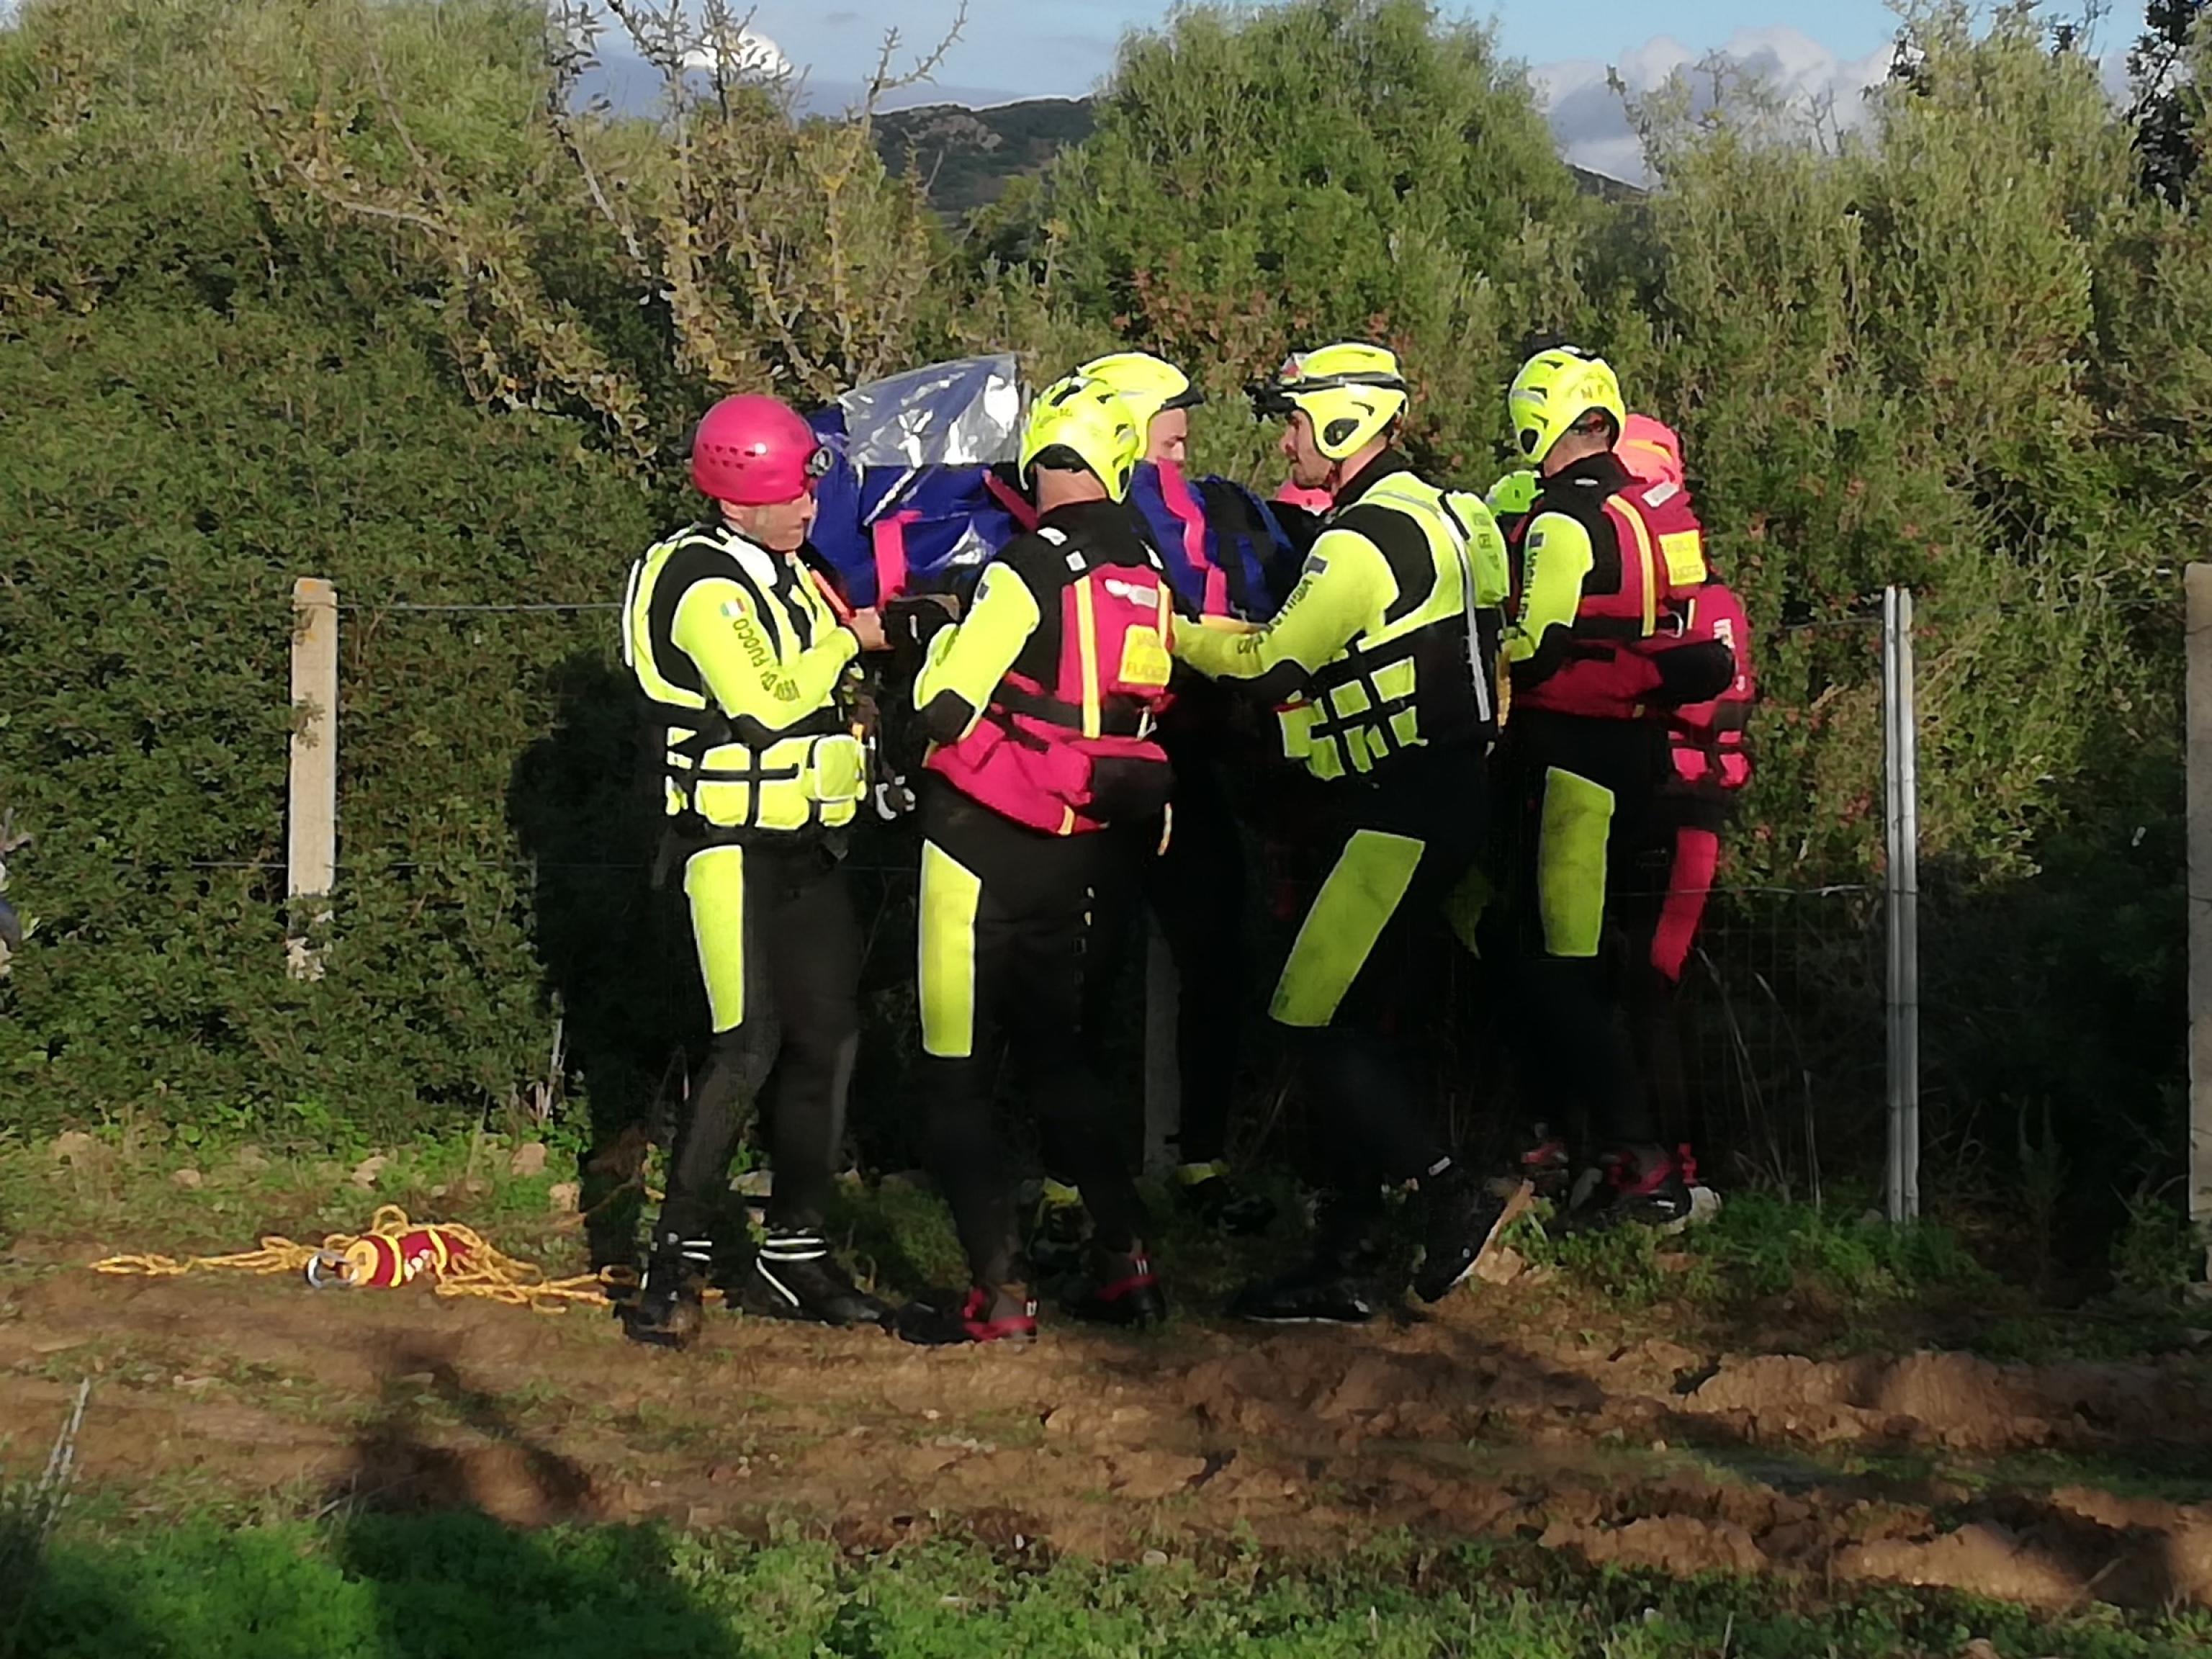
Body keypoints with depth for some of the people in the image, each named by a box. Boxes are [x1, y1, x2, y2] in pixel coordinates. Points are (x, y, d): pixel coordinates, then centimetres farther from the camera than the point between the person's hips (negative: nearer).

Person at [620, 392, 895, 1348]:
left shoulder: (792, 576, 15)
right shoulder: (700, 582, -14)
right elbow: (768, 701, -21)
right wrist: (850, 641, -7)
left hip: (808, 842, 9)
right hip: (732, 842, -9)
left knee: (827, 1043, 6)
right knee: (748, 1046, -16)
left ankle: (793, 1256, 15)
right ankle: (678, 1261, -11)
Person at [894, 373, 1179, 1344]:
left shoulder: (1028, 573, -17)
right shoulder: (1148, 578, 3)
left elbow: (943, 709, -17)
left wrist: (942, 631, 3)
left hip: (984, 844, -7)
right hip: (1077, 851, 7)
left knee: (957, 1072, 0)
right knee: (1056, 1053, 21)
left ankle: (1000, 1294, -4)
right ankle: (1125, 1263, 17)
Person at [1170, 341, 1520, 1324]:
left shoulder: (1366, 538, -17)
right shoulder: (1427, 513, 15)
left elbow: (1272, 664, -13)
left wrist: (1172, 627, 0)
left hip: (1401, 816, -10)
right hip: (1438, 797, 10)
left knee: (1316, 1022, -8)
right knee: (1358, 1029, 11)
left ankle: (1451, 1195, -7)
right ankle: (1341, 1262, 14)